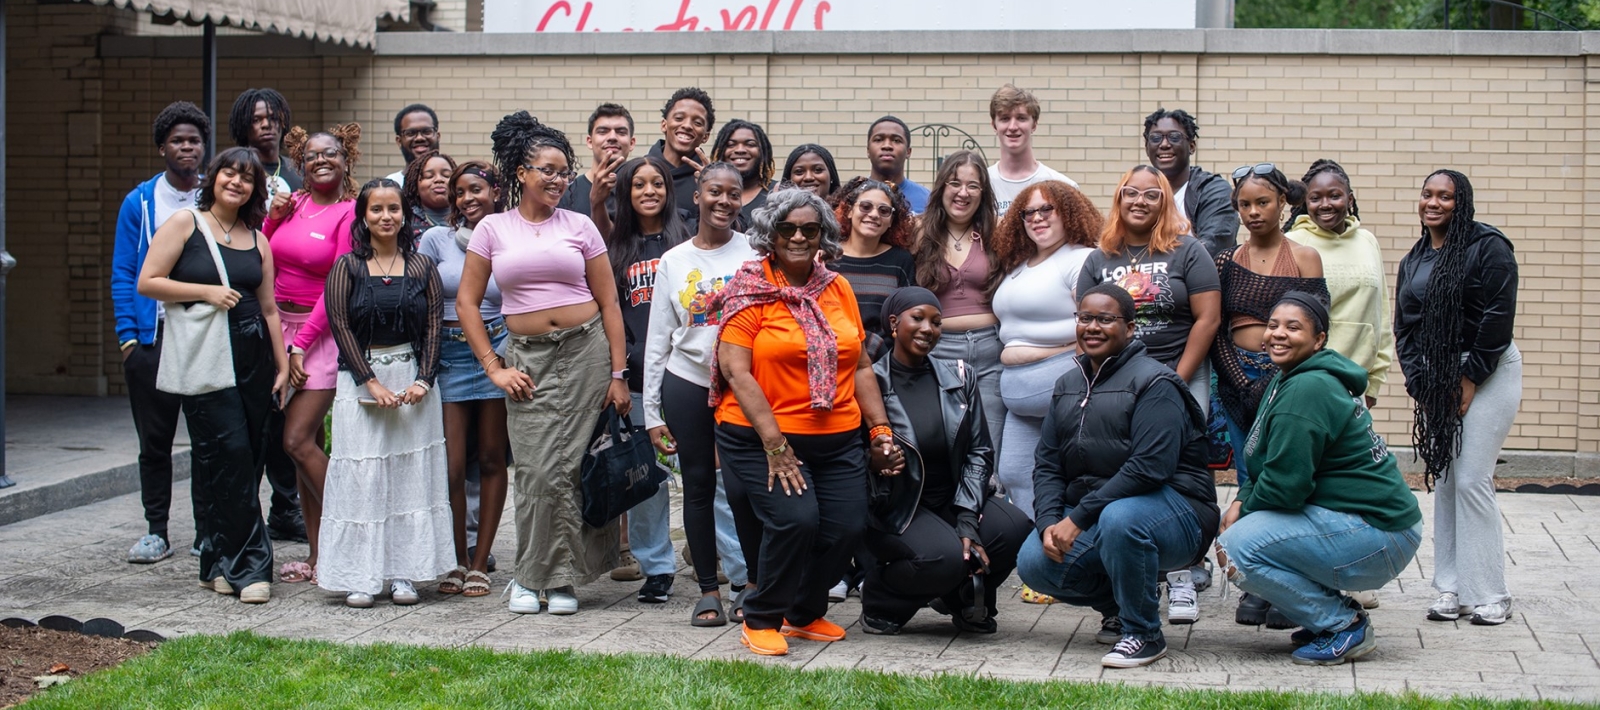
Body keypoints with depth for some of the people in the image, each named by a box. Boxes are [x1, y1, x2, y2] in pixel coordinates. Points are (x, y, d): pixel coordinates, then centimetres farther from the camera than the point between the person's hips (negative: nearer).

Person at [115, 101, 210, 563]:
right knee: (154, 439, 4)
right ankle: (156, 531, 12)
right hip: (153, 336, 0)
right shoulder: (140, 203, 5)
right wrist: (128, 335, -5)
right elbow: (123, 274, 5)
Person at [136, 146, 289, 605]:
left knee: (247, 460, 4)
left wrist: (282, 365, 13)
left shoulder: (256, 240, 14)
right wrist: (206, 292, -12)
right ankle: (248, 567, -6)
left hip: (251, 355, 5)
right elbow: (147, 283, -4)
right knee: (229, 453, -11)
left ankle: (218, 565, 13)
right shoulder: (185, 223, 1)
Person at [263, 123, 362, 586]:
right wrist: (272, 219, 0)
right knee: (306, 442, 7)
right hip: (283, 328, 6)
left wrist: (301, 345, -13)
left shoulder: (350, 213, -8)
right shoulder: (293, 204, 10)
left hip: (324, 333, -6)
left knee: (298, 440, -13)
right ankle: (318, 554, 11)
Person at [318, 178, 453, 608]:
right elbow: (341, 327, -4)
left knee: (412, 474, 1)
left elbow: (434, 326, 4)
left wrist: (423, 380, -9)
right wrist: (372, 383, -11)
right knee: (361, 475, -4)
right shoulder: (347, 267, 2)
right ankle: (359, 577, -1)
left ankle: (404, 573, 6)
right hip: (360, 380, -2)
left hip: (413, 380, 2)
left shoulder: (422, 267, 7)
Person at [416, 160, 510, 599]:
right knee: (452, 465, -4)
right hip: (448, 355, 0)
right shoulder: (437, 240, 3)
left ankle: (479, 562, 12)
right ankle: (457, 560, 10)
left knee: (491, 460, 4)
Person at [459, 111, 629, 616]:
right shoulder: (493, 229, 6)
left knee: (569, 466, -4)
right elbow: (467, 301, 7)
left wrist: (618, 374, 1)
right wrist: (494, 366, 0)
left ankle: (561, 578, 7)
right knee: (535, 469, -7)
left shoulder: (580, 228, 7)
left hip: (586, 352, 0)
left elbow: (609, 303, 7)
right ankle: (530, 577, 8)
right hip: (527, 358, 0)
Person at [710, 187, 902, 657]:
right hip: (760, 438, -5)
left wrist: (882, 433, 9)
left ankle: (805, 614, 19)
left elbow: (861, 368, 16)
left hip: (838, 441, 5)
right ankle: (761, 620, 1)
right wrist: (775, 445, -17)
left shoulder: (838, 290, 12)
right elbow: (736, 371, -12)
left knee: (846, 527, -7)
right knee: (795, 518, -21)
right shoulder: (750, 292, -5)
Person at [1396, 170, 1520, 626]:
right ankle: (1452, 590, 9)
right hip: (1436, 379, 7)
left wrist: (1470, 379, -13)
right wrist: (1419, 385, 1)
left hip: (1487, 374, -6)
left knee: (1472, 480, -10)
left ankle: (1488, 594, -3)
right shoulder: (1413, 261, 13)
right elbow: (1405, 328, 12)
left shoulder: (1488, 247, -8)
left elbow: (1498, 318, -13)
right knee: (1444, 480, 4)